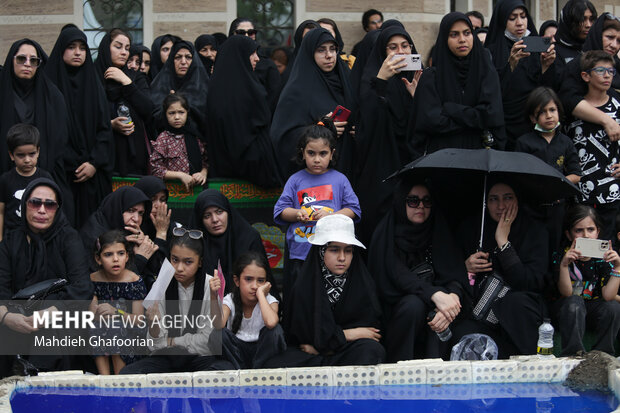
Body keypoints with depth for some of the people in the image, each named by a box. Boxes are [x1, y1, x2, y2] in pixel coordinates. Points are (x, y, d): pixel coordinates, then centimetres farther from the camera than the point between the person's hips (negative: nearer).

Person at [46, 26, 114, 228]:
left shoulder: (94, 85, 13)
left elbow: (105, 128, 7)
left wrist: (94, 163, -7)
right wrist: (74, 165, -11)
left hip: (93, 174, 3)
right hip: (61, 174, -3)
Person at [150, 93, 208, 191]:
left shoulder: (195, 135, 10)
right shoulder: (163, 139, 0)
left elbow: (206, 159, 14)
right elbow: (156, 170, -3)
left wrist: (203, 172, -7)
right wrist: (180, 175, -12)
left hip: (197, 186, 3)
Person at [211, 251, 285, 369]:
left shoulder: (269, 301, -12)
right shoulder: (230, 300, -8)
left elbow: (271, 322, -38)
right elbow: (219, 324, -28)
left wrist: (261, 294, -27)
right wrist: (214, 297, -40)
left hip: (261, 350, -1)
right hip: (237, 352, 1)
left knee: (275, 330, -29)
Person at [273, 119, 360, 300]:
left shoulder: (339, 180, 4)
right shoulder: (296, 180, 5)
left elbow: (353, 210, 2)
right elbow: (280, 211, 4)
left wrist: (330, 216, -13)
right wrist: (297, 214, -16)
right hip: (299, 251, 1)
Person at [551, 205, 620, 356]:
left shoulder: (603, 257, -9)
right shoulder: (561, 256, -14)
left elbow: (608, 296, -17)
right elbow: (566, 293, -25)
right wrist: (564, 265, -39)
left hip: (594, 310, 2)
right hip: (567, 310, -2)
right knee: (574, 303, -34)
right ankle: (574, 355, -31)